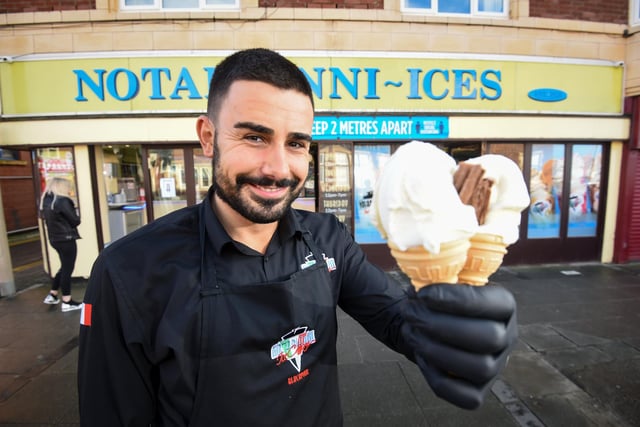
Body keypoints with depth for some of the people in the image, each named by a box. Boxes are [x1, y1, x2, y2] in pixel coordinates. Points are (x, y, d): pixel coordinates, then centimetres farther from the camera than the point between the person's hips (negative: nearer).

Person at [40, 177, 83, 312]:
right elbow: (75, 221, -13)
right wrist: (77, 217, 6)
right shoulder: (62, 201, -17)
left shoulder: (46, 201, 9)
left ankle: (52, 295, 30)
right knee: (67, 269, 0)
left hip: (55, 238, 8)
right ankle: (67, 302, 9)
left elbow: (53, 219, 14)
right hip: (66, 239, -8)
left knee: (64, 267, 22)